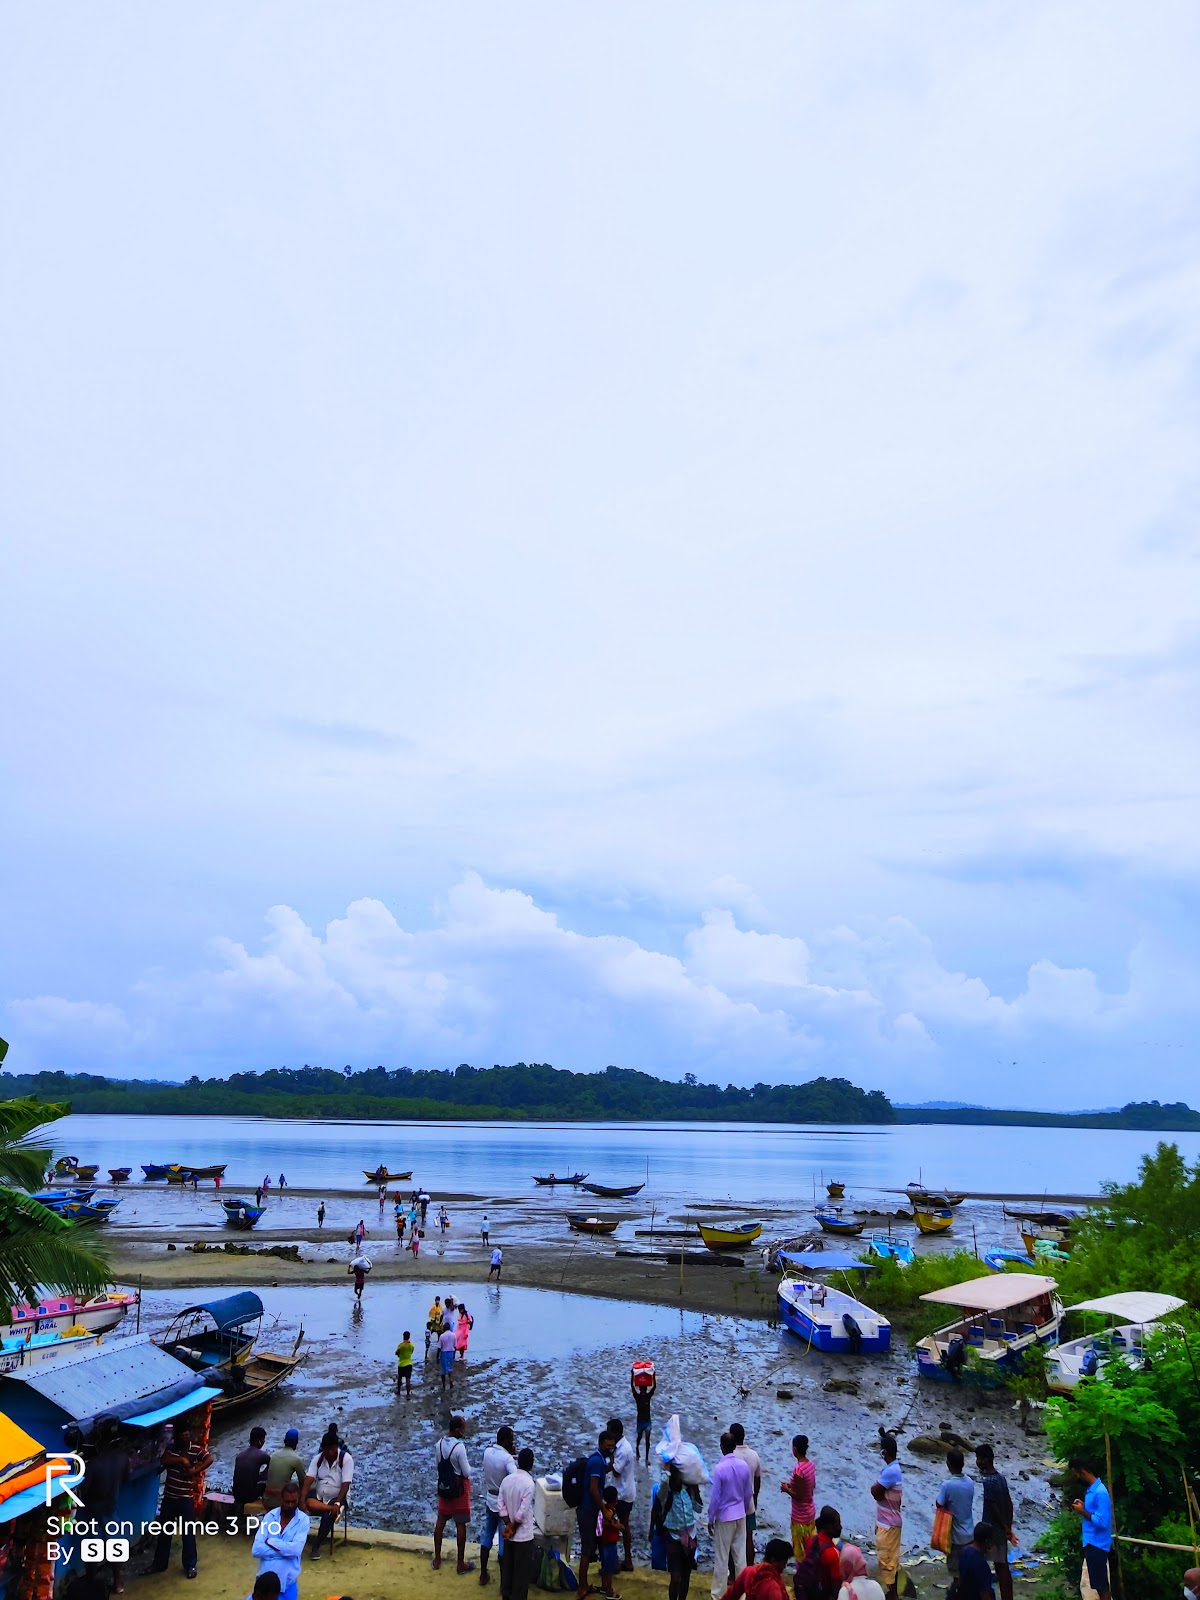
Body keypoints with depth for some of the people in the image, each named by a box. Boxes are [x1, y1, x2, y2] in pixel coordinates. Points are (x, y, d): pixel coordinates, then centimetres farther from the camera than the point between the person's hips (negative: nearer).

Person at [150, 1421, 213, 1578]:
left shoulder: (196, 1448, -11)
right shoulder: (171, 1447, 1)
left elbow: (209, 1460, -23)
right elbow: (164, 1460, -17)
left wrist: (195, 1471, -32)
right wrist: (181, 1459, -23)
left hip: (186, 1498, -3)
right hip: (169, 1497, 3)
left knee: (188, 1532, 2)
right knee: (165, 1531, 15)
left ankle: (190, 1566, 15)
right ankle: (160, 1563, 32)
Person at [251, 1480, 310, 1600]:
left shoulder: (303, 1520, -9)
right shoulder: (270, 1516, -4)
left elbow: (295, 1549, -21)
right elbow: (256, 1550, -12)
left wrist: (270, 1541, -16)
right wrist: (285, 1549, -18)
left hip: (287, 1579, -1)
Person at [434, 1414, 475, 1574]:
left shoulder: (439, 1444, -5)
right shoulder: (459, 1447, -26)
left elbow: (439, 1465, 8)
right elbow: (467, 1473, -18)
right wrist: (468, 1466, 2)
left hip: (443, 1486, 6)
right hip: (459, 1488, -6)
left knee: (440, 1521, 17)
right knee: (461, 1525, 5)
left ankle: (437, 1559, 27)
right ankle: (461, 1564, 14)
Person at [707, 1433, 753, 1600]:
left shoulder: (719, 1468, -22)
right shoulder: (744, 1466, -7)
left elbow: (715, 1497, -17)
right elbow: (749, 1493, 4)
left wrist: (711, 1519, -4)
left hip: (724, 1517, -5)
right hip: (740, 1516, 5)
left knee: (722, 1558, 8)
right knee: (740, 1554, 16)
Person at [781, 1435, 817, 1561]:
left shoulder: (798, 1470, -28)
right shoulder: (810, 1464, -3)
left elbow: (798, 1496, -25)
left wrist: (786, 1489, -10)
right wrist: (792, 1485, 11)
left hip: (800, 1516, -8)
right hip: (810, 1512, 8)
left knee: (800, 1551, 8)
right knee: (810, 1547, 20)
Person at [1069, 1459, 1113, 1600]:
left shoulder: (1100, 1492, -22)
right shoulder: (1091, 1489, 8)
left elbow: (1102, 1521, -25)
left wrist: (1083, 1511, -18)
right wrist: (1083, 1506, 2)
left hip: (1097, 1544, -9)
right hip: (1091, 1542, 9)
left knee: (1102, 1584, 1)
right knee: (1097, 1582, 18)